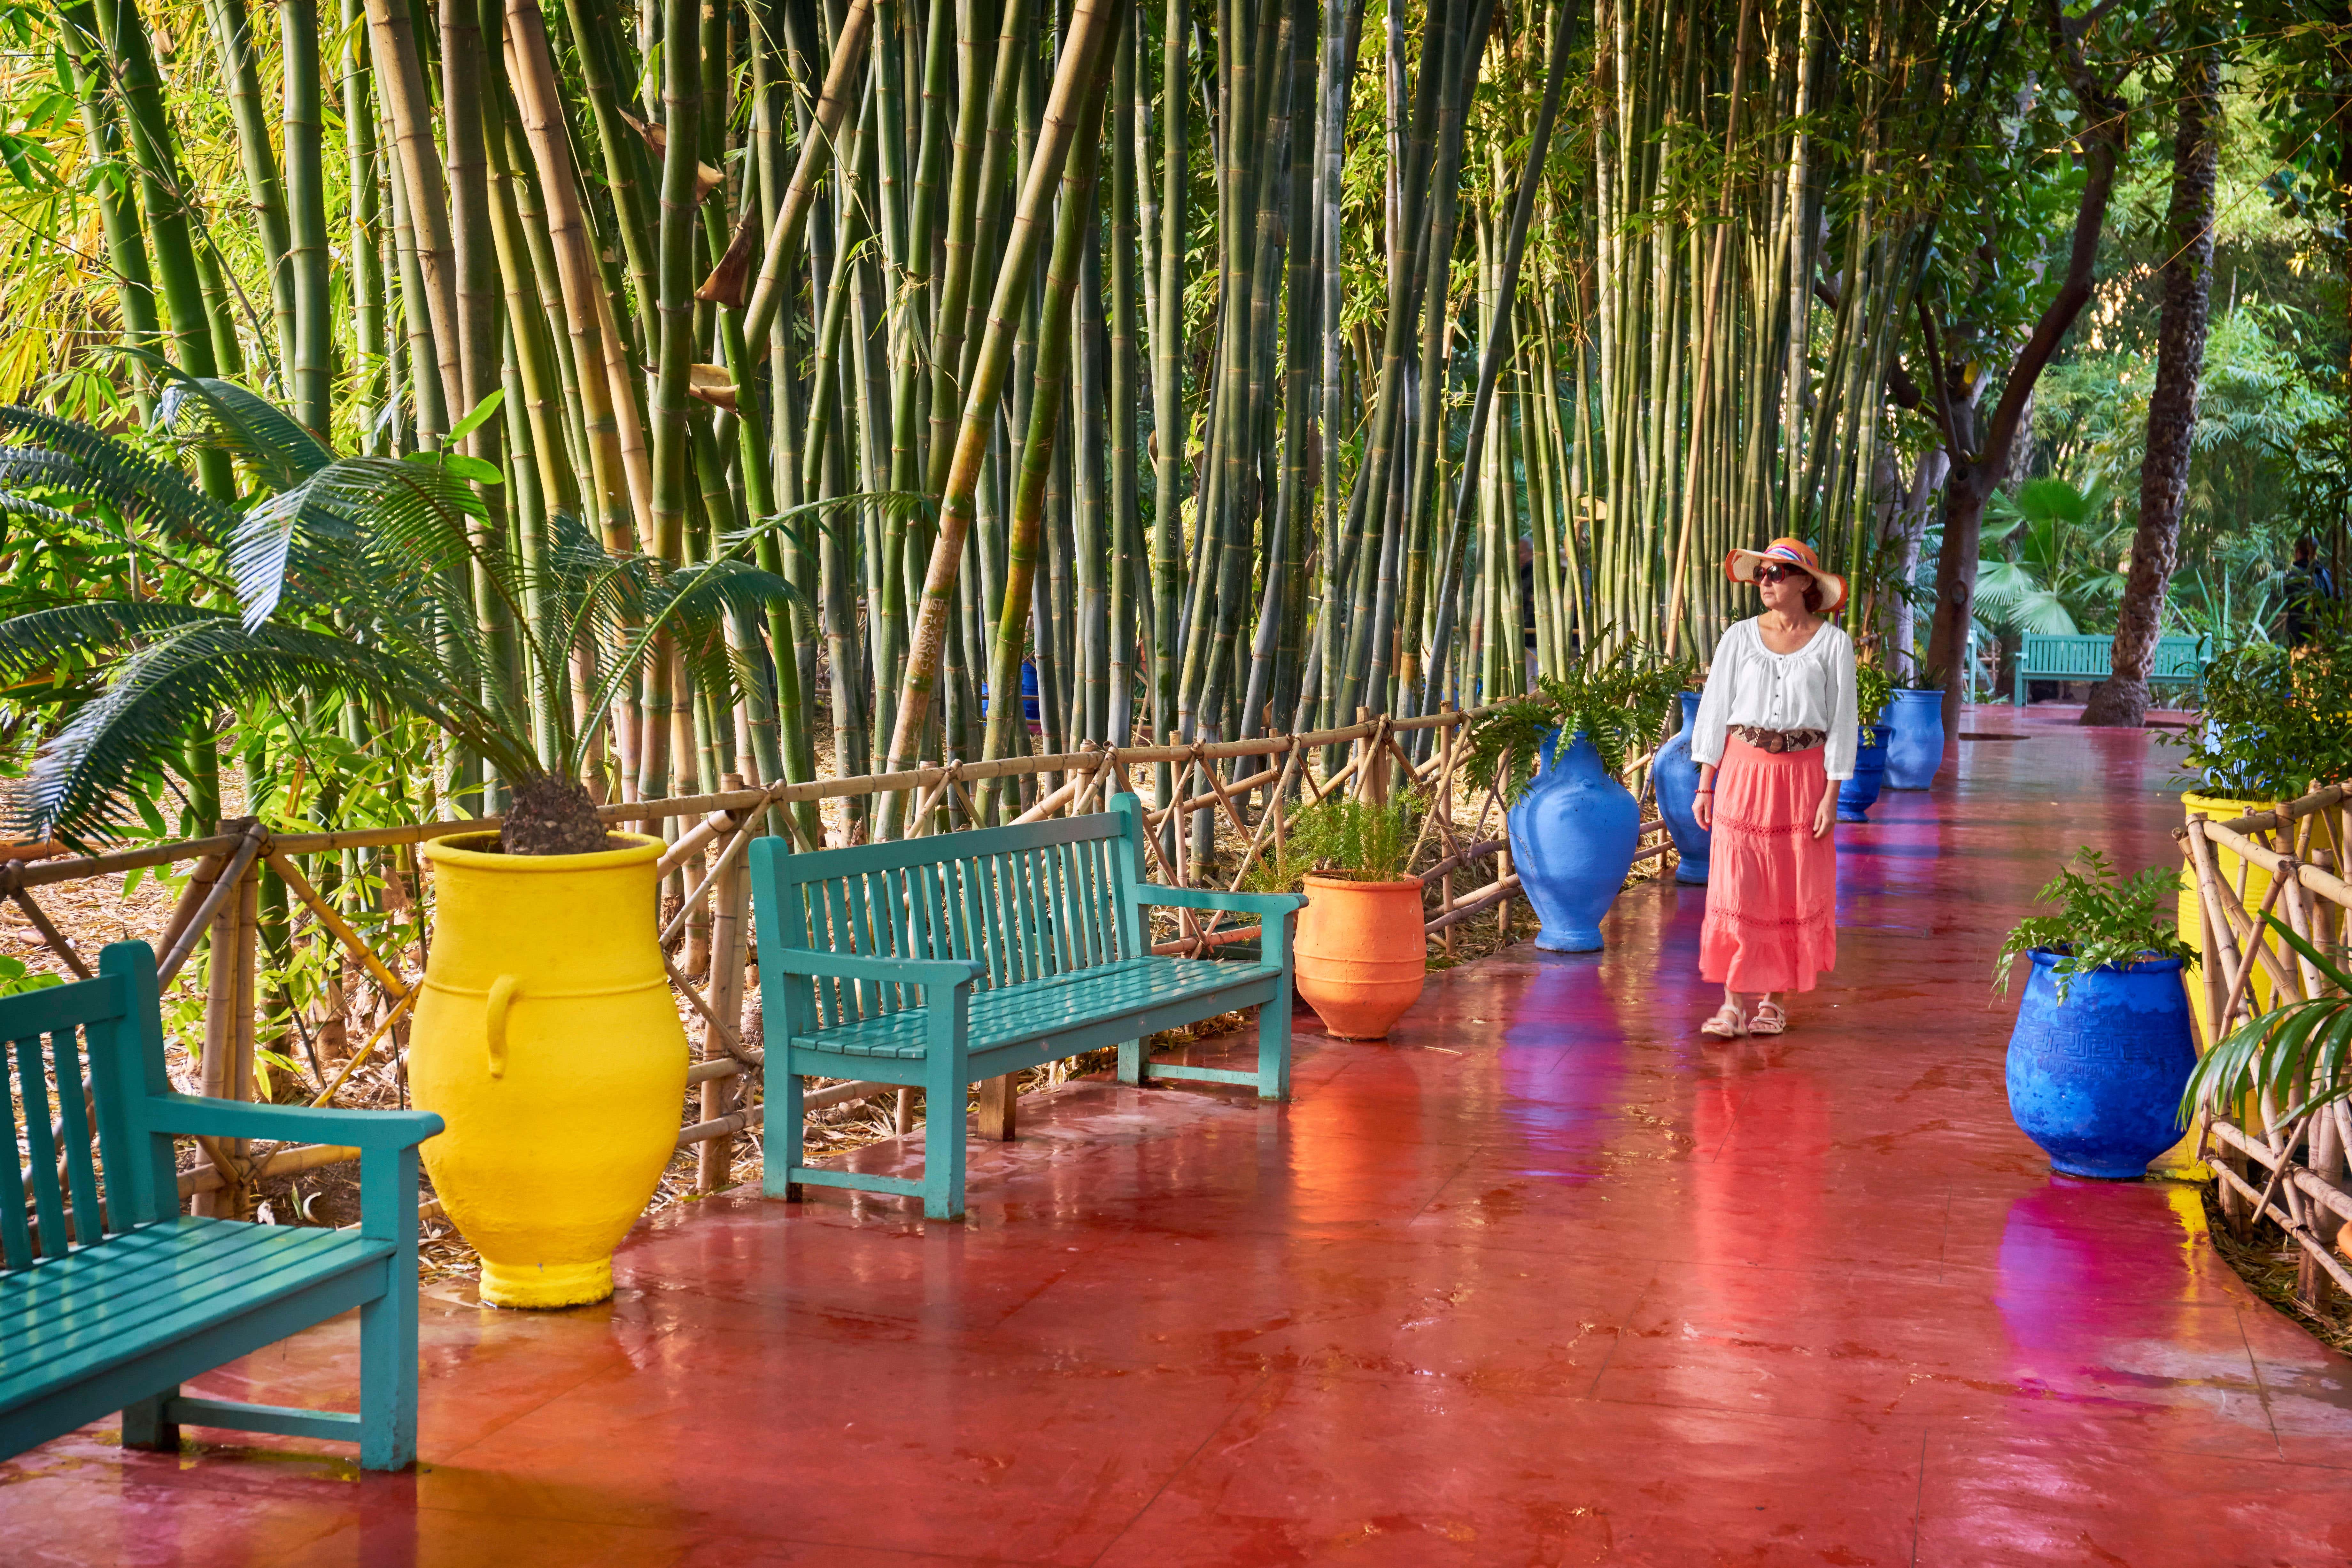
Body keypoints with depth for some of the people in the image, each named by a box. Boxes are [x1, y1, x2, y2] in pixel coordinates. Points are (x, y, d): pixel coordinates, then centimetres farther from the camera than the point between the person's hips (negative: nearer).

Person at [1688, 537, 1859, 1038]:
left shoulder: (1833, 643, 1)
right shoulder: (1740, 638, 4)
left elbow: (1841, 720, 1)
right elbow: (1715, 709, 5)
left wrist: (1831, 796, -6)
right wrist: (1705, 784, -1)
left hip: (1803, 775, 0)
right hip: (1743, 770, 1)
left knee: (1794, 889, 4)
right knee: (1737, 887, -4)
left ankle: (1774, 999, 16)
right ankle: (1735, 1003, 0)